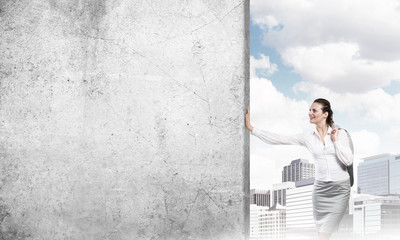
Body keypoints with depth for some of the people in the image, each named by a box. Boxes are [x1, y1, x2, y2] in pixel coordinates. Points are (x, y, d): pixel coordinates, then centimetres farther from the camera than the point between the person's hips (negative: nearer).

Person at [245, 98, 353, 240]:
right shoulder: (308, 137, 6)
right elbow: (279, 139, 2)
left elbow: (348, 161, -6)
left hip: (340, 187, -3)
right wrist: (251, 128, -1)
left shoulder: (340, 134, 1)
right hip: (321, 187, 3)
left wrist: (336, 140, -7)